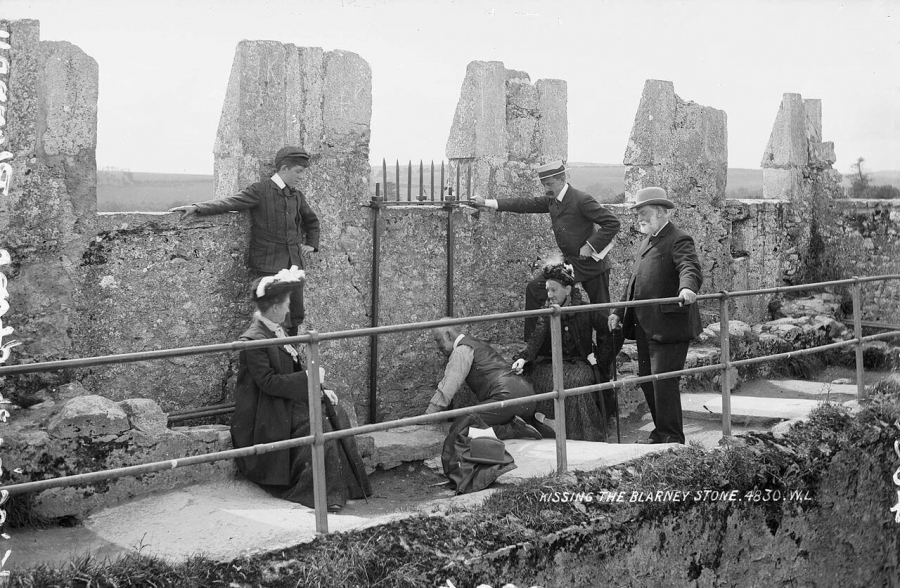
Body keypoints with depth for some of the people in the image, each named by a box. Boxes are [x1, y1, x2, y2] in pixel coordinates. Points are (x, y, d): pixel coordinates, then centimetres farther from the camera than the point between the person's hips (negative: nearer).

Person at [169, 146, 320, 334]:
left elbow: (312, 221, 32)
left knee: (296, 315, 5)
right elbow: (229, 202, -17)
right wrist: (197, 208, -30)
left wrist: (311, 244, 18)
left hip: (294, 264, 6)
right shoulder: (260, 191, -4)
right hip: (268, 265, -6)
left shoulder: (297, 196, 14)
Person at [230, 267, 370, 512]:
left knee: (334, 413, -7)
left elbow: (293, 372, 17)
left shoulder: (278, 331, 13)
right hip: (267, 414, -9)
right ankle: (326, 493, -17)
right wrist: (309, 378, -19)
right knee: (318, 425, -24)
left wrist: (320, 390, 3)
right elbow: (268, 382, -24)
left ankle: (343, 485, -6)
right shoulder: (253, 340, -18)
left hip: (289, 402, 9)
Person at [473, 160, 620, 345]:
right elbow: (525, 204, 6)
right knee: (534, 288, 1)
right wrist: (487, 203, 4)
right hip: (569, 261, 8)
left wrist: (591, 245, -21)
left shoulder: (582, 200, -18)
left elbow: (612, 223, -19)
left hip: (592, 263, -8)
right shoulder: (552, 200, 5)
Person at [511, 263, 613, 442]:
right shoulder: (546, 313, 6)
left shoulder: (587, 311, 1)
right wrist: (523, 358, -30)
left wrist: (599, 358, -4)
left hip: (581, 362, -2)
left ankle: (589, 438, -26)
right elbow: (536, 338, -11)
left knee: (579, 380, -34)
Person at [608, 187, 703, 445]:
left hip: (668, 325, -9)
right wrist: (619, 312, 19)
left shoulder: (678, 240, -8)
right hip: (645, 327, 9)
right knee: (646, 380, 13)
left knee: (663, 381, -8)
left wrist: (687, 288, -46)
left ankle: (672, 439, 3)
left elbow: (691, 268, -25)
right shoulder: (647, 242, 20)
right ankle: (661, 432, 27)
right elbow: (635, 282, 25)